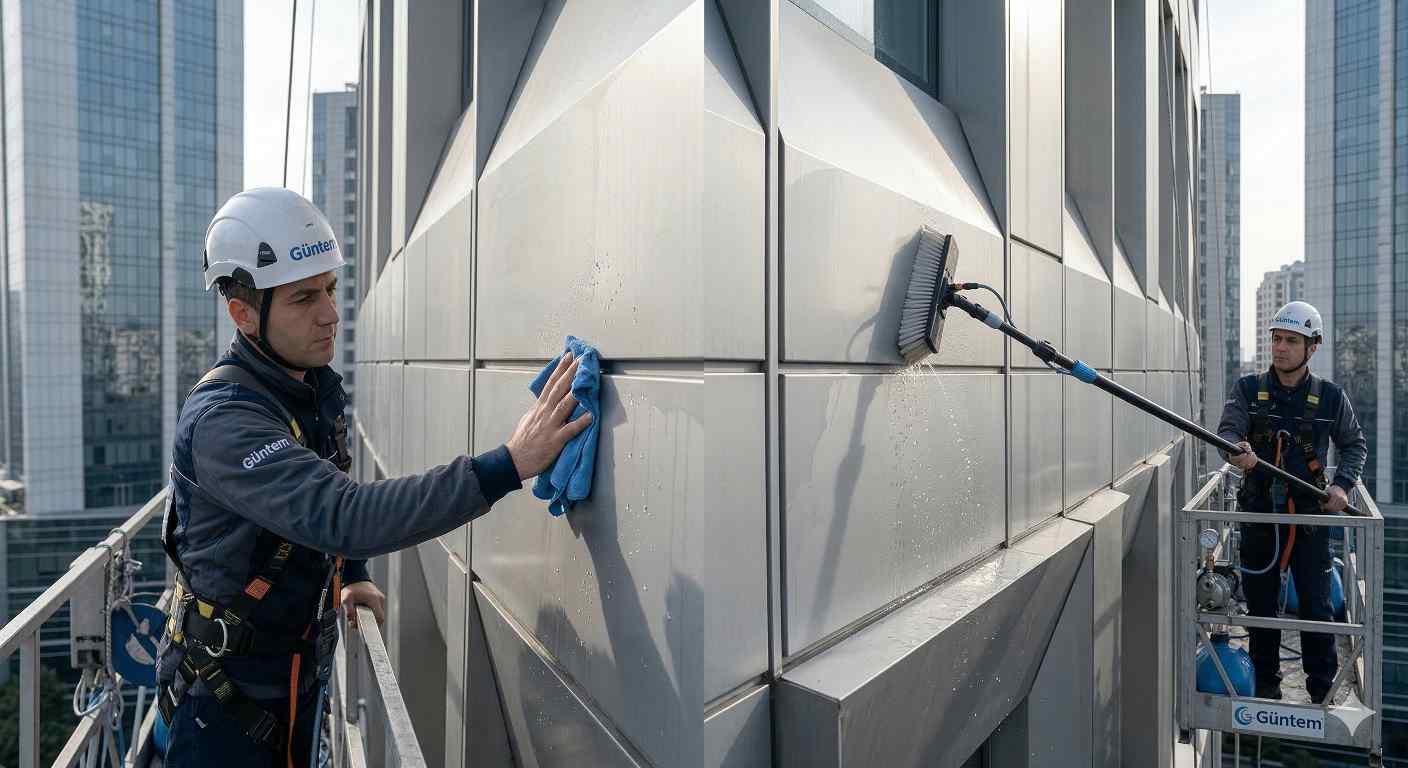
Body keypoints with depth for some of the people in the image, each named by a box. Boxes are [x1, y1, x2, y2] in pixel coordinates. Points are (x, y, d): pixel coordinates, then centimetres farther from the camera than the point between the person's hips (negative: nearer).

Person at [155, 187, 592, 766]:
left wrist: (350, 575, 7)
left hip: (300, 677, 8)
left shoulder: (321, 386, 0)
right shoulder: (221, 417, -28)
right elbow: (343, 518, -42)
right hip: (226, 692, -7)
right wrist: (508, 464, -47)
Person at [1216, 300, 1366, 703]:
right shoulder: (1248, 389, 2)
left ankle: (1323, 690, 18)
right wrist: (1236, 450, -35)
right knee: (1261, 604, 9)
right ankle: (1266, 684, 24)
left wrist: (1343, 484, -2)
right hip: (1259, 513, 0)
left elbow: (1355, 444, 15)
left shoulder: (1331, 397, 3)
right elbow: (1228, 429, -11)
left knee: (1316, 605, 3)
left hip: (1310, 515, 0)